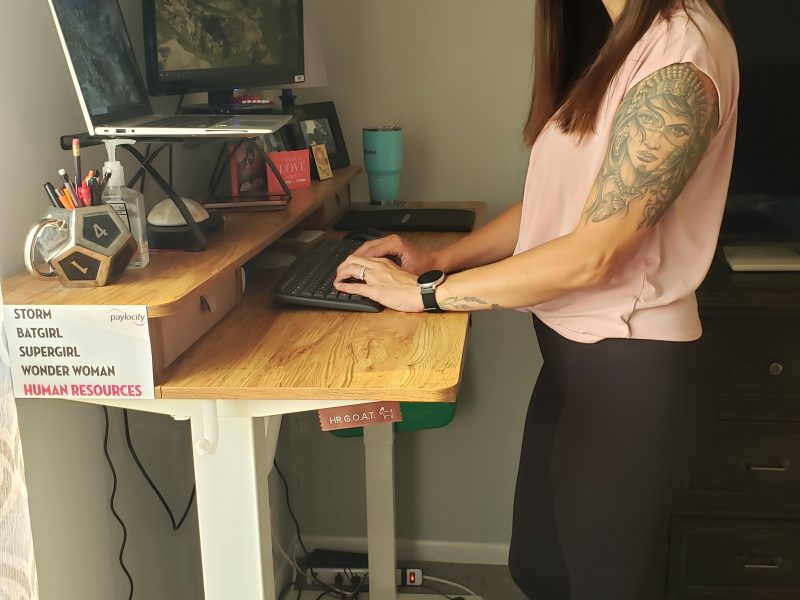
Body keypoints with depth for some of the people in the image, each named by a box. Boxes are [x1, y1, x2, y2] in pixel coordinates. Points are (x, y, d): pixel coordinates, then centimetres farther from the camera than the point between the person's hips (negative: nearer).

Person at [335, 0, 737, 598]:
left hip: (630, 373, -8)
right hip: (573, 352, 9)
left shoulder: (681, 54, -20)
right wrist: (439, 259, 2)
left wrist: (426, 292, -16)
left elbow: (590, 254, -22)